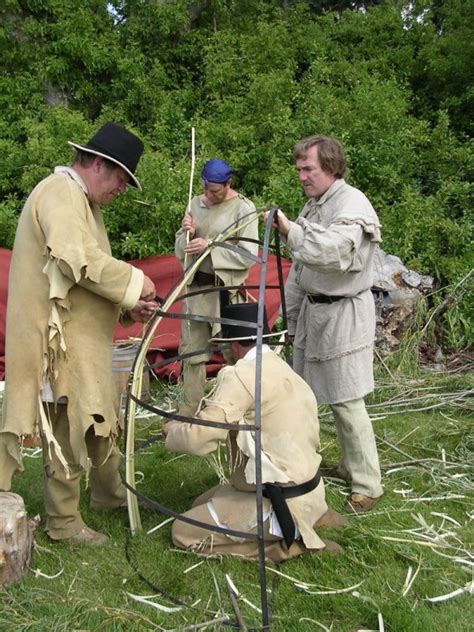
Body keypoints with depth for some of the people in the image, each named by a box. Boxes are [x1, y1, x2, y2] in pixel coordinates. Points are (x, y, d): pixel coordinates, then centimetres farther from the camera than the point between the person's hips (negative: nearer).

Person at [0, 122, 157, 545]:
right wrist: (133, 283, -18)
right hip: (60, 338, -11)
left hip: (84, 337, 11)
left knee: (100, 418, 21)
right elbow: (78, 260, -29)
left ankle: (109, 493, 39)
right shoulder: (60, 193, -14)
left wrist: (126, 306, 6)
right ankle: (63, 522, 16)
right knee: (67, 429, 1)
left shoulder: (82, 201, 19)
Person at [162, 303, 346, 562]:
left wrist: (173, 429, -1)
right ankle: (309, 517, 12)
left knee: (183, 531, 1)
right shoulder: (284, 371, 7)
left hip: (281, 504, -9)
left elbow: (200, 440, -23)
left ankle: (287, 541, -4)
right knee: (202, 503, 21)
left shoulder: (241, 375, -19)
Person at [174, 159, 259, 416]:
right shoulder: (195, 204, 10)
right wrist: (187, 234, -9)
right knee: (192, 353, 9)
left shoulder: (244, 208, -6)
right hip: (195, 288, 5)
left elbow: (248, 255, -13)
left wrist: (210, 247, -20)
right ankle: (188, 413, 20)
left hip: (225, 290, -5)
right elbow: (181, 253, 13)